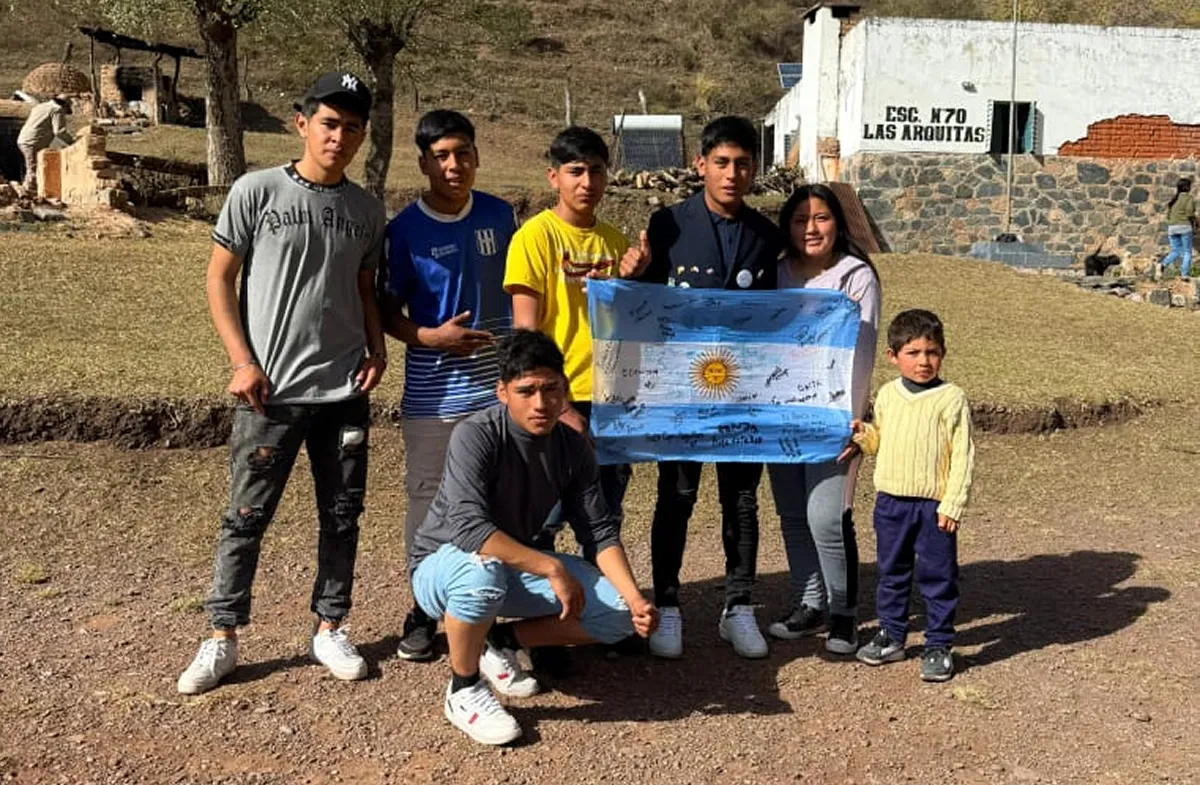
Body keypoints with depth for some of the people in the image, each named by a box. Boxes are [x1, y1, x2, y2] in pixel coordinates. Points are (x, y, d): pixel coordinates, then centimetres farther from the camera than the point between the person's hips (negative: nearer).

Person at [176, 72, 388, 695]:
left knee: (342, 514, 10)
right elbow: (219, 278, -1)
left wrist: (377, 348, 0)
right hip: (271, 392, -3)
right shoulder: (257, 191, -4)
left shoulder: (367, 210, 7)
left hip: (345, 390, 4)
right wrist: (243, 362, -9)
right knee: (247, 516, 5)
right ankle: (222, 637, 20)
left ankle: (329, 628, 26)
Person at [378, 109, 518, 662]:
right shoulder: (405, 230, -6)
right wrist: (431, 337, -18)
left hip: (499, 385, 3)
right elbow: (387, 311, 0)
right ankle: (424, 610, 22)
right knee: (428, 498, 6)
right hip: (433, 393, -2)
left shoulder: (499, 215, 3)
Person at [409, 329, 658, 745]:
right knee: (483, 570, -41)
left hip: (518, 566, 6)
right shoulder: (476, 436, -26)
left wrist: (635, 598, -23)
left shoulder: (574, 448, -8)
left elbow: (599, 532, -9)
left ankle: (500, 641, 9)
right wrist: (552, 568, -40)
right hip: (444, 567, -5)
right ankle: (463, 691, -13)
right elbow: (468, 528, -38)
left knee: (618, 613, -10)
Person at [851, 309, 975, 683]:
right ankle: (891, 637, 30)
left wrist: (953, 505, -14)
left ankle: (939, 646, 18)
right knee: (891, 573, 16)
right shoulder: (887, 395, 5)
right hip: (890, 501, 5)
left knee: (937, 578, 5)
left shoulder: (951, 399, -10)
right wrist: (864, 434, -5)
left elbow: (963, 456, -10)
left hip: (934, 505, -5)